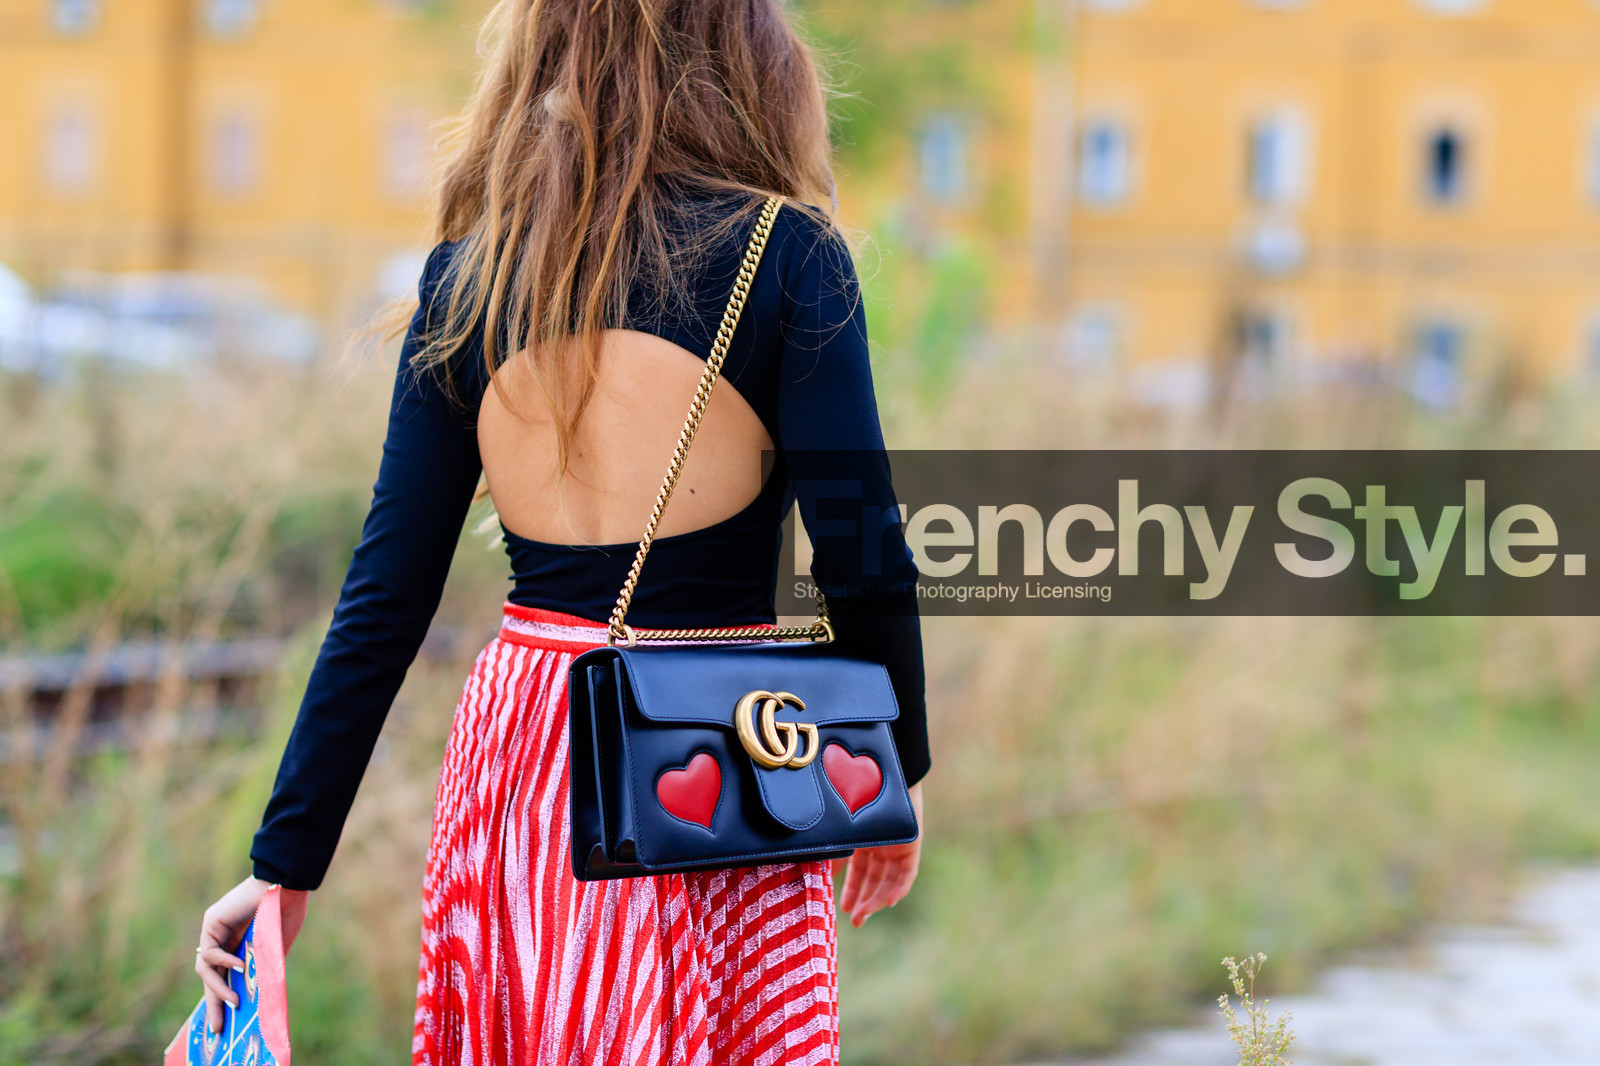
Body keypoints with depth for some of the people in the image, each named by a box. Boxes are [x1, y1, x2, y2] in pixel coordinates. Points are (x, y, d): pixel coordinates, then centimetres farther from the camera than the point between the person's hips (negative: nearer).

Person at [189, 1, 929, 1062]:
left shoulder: (466, 274, 3)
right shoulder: (787, 253, -7)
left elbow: (385, 598, 2)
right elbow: (861, 563, -9)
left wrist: (286, 866, 6)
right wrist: (900, 772, 7)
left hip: (518, 758, 4)